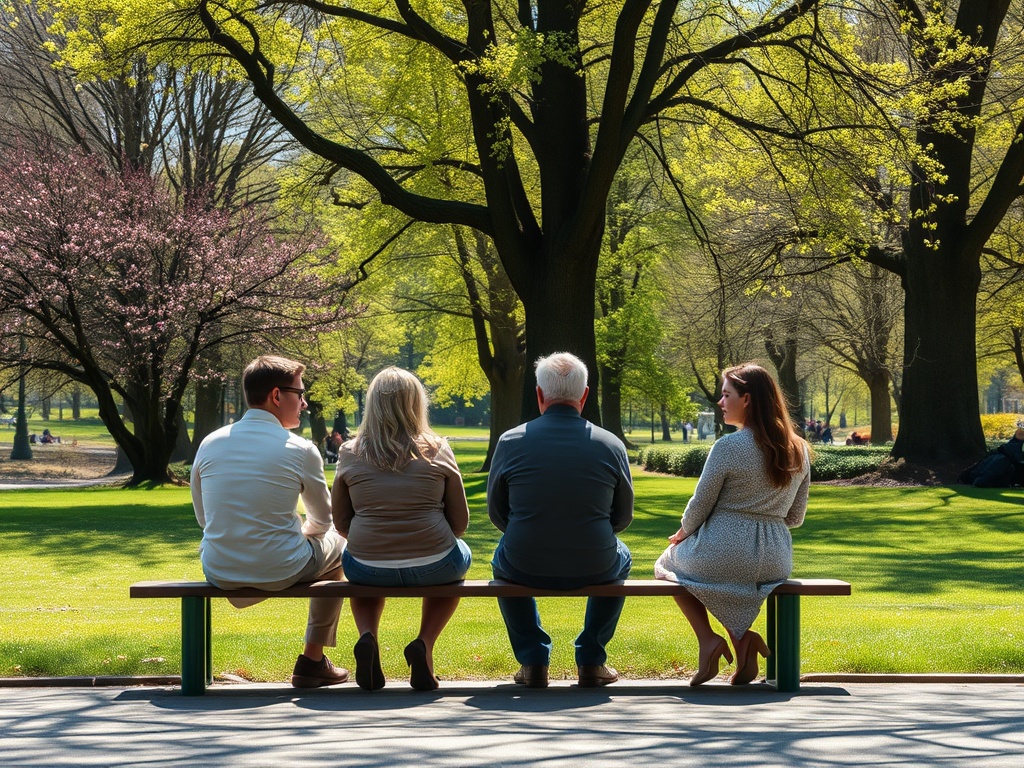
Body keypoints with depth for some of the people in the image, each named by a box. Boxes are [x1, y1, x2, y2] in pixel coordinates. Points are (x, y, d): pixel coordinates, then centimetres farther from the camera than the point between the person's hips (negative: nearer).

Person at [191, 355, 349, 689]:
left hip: (219, 574, 4)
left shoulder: (209, 444, 0)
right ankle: (313, 660, 30)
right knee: (336, 543, 28)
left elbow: (203, 518, 13)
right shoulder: (301, 450, -9)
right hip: (281, 572, -4)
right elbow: (322, 520, 6)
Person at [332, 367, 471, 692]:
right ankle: (424, 645, 14)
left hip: (368, 568, 1)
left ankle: (367, 638, 10)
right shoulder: (437, 451, -1)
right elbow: (460, 522, 3)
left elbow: (341, 522, 8)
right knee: (459, 558, 35)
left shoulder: (350, 454, 1)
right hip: (433, 566, -1)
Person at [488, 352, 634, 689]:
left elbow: (496, 512, 4)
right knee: (621, 558, 37)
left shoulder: (511, 442, -8)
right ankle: (591, 660, 30)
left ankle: (533, 660, 30)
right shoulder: (611, 445, -6)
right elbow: (623, 517, 6)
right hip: (594, 570, 0)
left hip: (525, 570, 0)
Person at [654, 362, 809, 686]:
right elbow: (795, 517, 12)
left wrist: (682, 533, 13)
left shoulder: (728, 447, -14)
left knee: (667, 563, 27)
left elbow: (699, 507, -7)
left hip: (721, 558, -5)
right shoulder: (799, 451, 4)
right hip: (775, 563, 5)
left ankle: (707, 638, 4)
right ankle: (742, 636, 9)